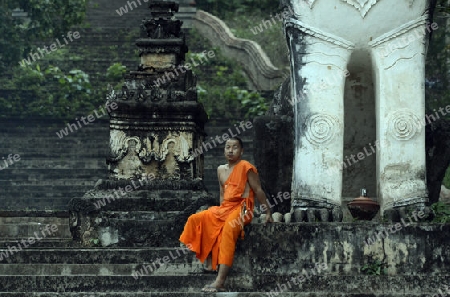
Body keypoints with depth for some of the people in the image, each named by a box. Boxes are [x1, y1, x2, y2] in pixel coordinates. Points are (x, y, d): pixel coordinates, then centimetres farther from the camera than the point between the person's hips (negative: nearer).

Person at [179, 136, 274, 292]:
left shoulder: (246, 167, -5)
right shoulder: (221, 170, 15)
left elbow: (258, 190, -3)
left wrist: (268, 212, -2)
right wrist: (220, 212, 16)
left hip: (241, 209, -8)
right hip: (224, 208, 8)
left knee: (229, 229, -36)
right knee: (196, 219, -6)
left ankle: (220, 282, -44)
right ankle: (210, 263, -7)